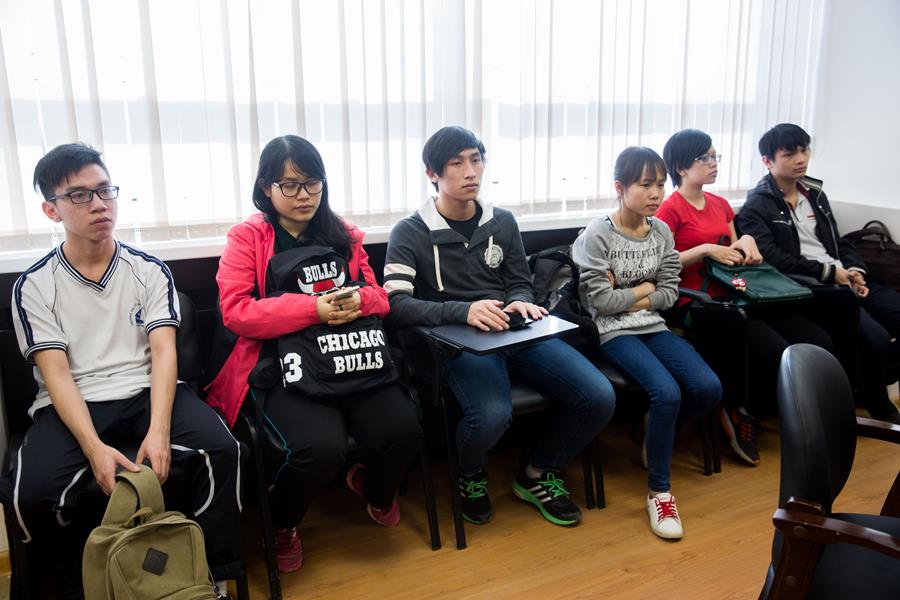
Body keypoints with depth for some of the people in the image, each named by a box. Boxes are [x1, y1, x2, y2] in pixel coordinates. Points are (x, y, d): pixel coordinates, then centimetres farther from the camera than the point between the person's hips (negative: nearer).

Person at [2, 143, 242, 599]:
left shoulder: (150, 270, 4)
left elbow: (163, 352, -5)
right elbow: (56, 375, -7)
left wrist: (159, 431, -21)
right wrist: (94, 447, -22)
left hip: (147, 392, 1)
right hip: (71, 406, 0)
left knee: (221, 449, -26)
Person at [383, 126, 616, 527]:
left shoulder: (502, 222, 13)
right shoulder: (411, 233, -2)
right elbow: (396, 303, -14)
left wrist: (520, 302, -8)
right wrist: (464, 311, -29)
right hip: (458, 341, -5)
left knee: (599, 398, -14)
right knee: (492, 415, -35)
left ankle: (538, 475, 15)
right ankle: (471, 476, 5)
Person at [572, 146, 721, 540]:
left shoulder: (662, 232, 7)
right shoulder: (596, 236, -10)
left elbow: (670, 293, 4)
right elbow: (602, 302, -14)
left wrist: (626, 299, -9)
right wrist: (644, 288, -3)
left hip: (653, 327, 6)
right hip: (614, 333, -6)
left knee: (709, 389, -14)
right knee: (668, 393, -27)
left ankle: (656, 431, 17)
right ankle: (659, 492, -9)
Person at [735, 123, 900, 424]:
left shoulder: (815, 193, 20)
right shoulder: (757, 207, -5)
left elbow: (838, 241, 23)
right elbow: (773, 259, -16)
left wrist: (855, 270, 3)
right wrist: (829, 273, -14)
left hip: (843, 277, 8)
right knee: (875, 338, -23)